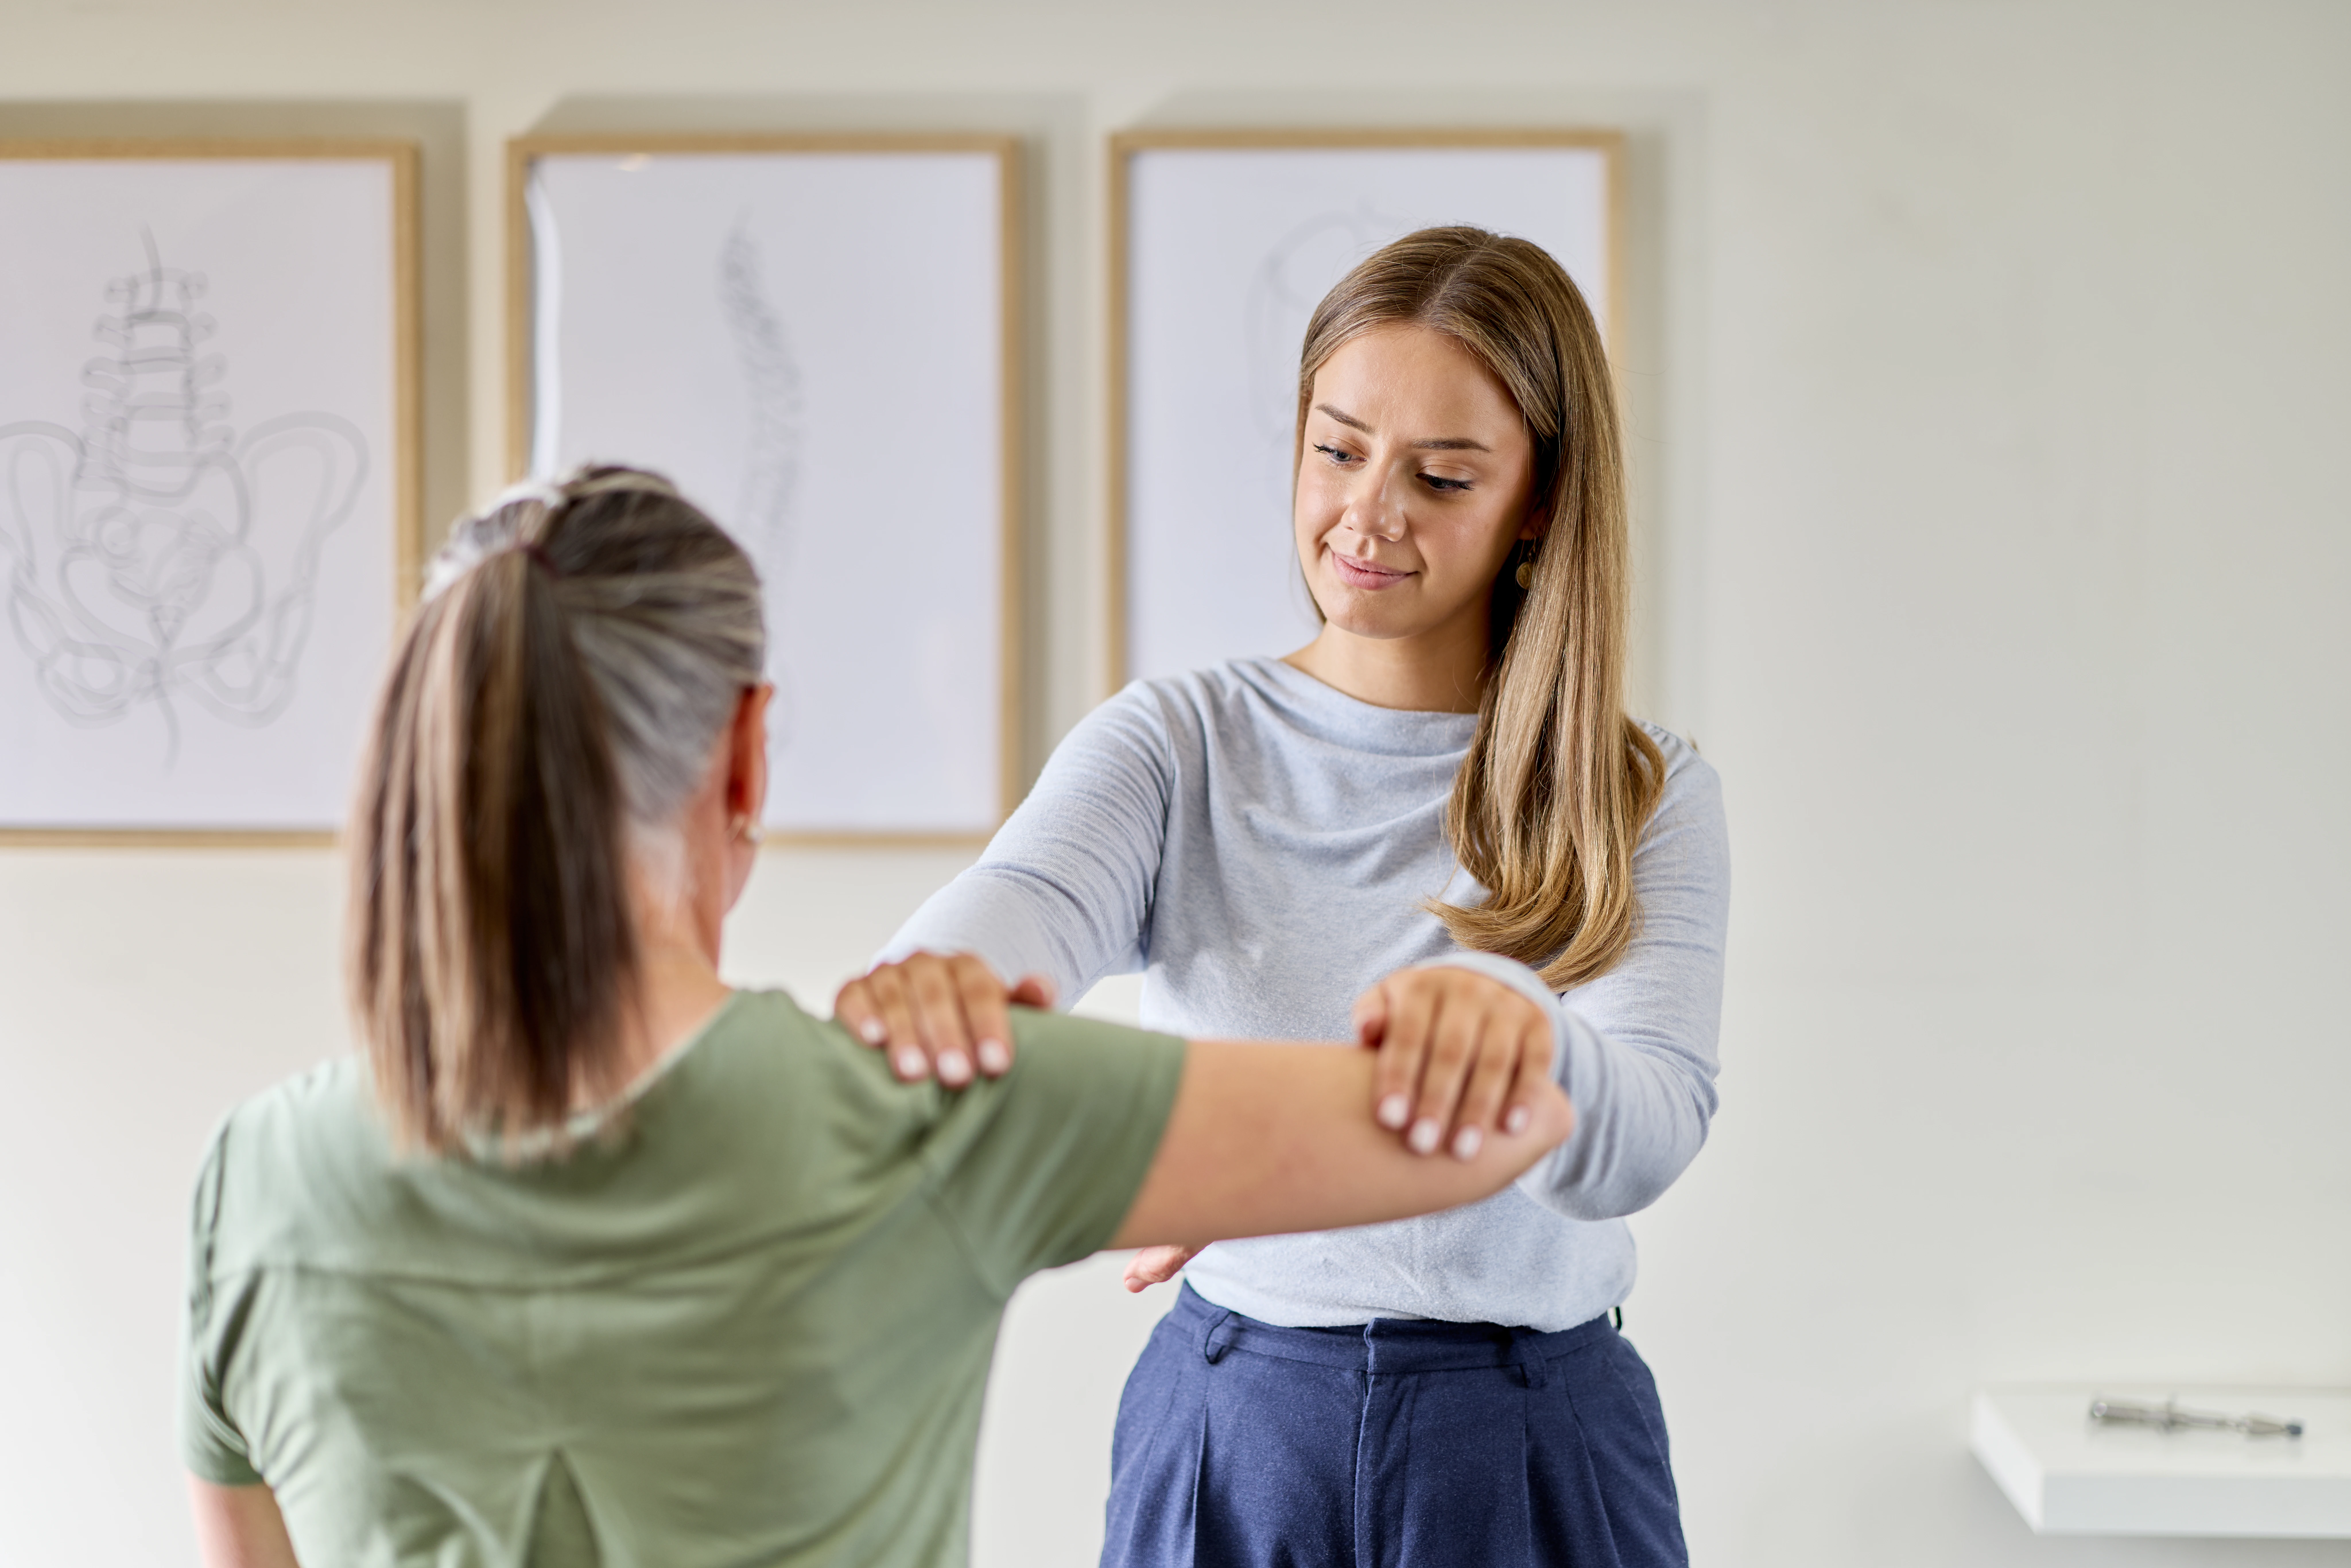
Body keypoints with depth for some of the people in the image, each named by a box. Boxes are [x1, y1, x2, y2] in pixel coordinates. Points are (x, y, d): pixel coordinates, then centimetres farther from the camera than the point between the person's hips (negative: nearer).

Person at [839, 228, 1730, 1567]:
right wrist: (935, 983, -46)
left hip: (1533, 1449, 0)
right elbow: (1024, 904, -22)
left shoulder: (1647, 799, -5)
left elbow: (1645, 1139, -21)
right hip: (1233, 1423, 1)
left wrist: (1516, 1027, -44)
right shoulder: (1177, 747, -1)